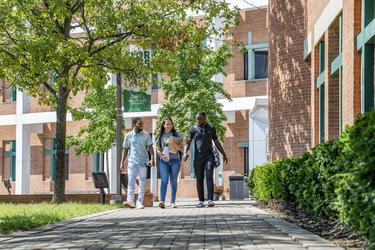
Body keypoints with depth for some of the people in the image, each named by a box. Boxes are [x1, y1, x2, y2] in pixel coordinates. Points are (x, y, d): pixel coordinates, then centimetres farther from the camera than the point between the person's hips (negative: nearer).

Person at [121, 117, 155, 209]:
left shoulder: (146, 135, 7)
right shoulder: (128, 135, 6)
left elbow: (150, 147, 2)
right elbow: (125, 149, 9)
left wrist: (152, 158, -12)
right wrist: (122, 162, 4)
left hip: (143, 161, 1)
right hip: (132, 161, -1)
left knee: (142, 181, 1)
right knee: (131, 181, -12)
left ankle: (140, 202, 6)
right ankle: (130, 201, -20)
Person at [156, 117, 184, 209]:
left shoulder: (176, 135, 8)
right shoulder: (160, 136, 12)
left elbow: (181, 148, 2)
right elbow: (158, 149, 11)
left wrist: (172, 143, -13)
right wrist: (162, 156, -9)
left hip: (175, 160, 0)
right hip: (164, 161, 0)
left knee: (173, 181, 2)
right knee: (164, 181, -13)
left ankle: (173, 202, 7)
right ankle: (162, 201, -23)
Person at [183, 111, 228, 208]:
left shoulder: (211, 129, 10)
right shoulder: (193, 129, 6)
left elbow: (217, 143, 17)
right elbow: (188, 142, -3)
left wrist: (224, 154, 15)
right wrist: (185, 153, -21)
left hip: (209, 157, 0)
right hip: (198, 157, 1)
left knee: (209, 177, -13)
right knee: (199, 179, 1)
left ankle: (210, 200, -17)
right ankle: (201, 201, 5)